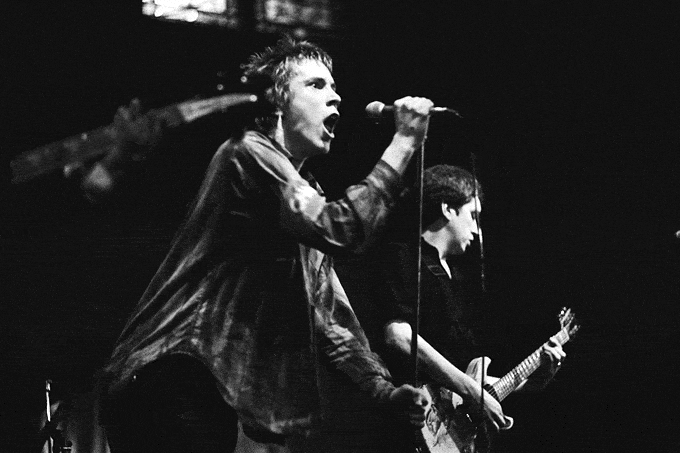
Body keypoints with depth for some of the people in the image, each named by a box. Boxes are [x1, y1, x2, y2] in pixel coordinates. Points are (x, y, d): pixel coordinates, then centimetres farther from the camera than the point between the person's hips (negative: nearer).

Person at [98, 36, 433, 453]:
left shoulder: (305, 196, 21)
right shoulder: (249, 154, -6)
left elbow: (327, 313, 18)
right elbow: (343, 230, -20)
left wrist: (384, 388, 5)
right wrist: (405, 141, -15)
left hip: (216, 394, 10)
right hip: (176, 379, -10)